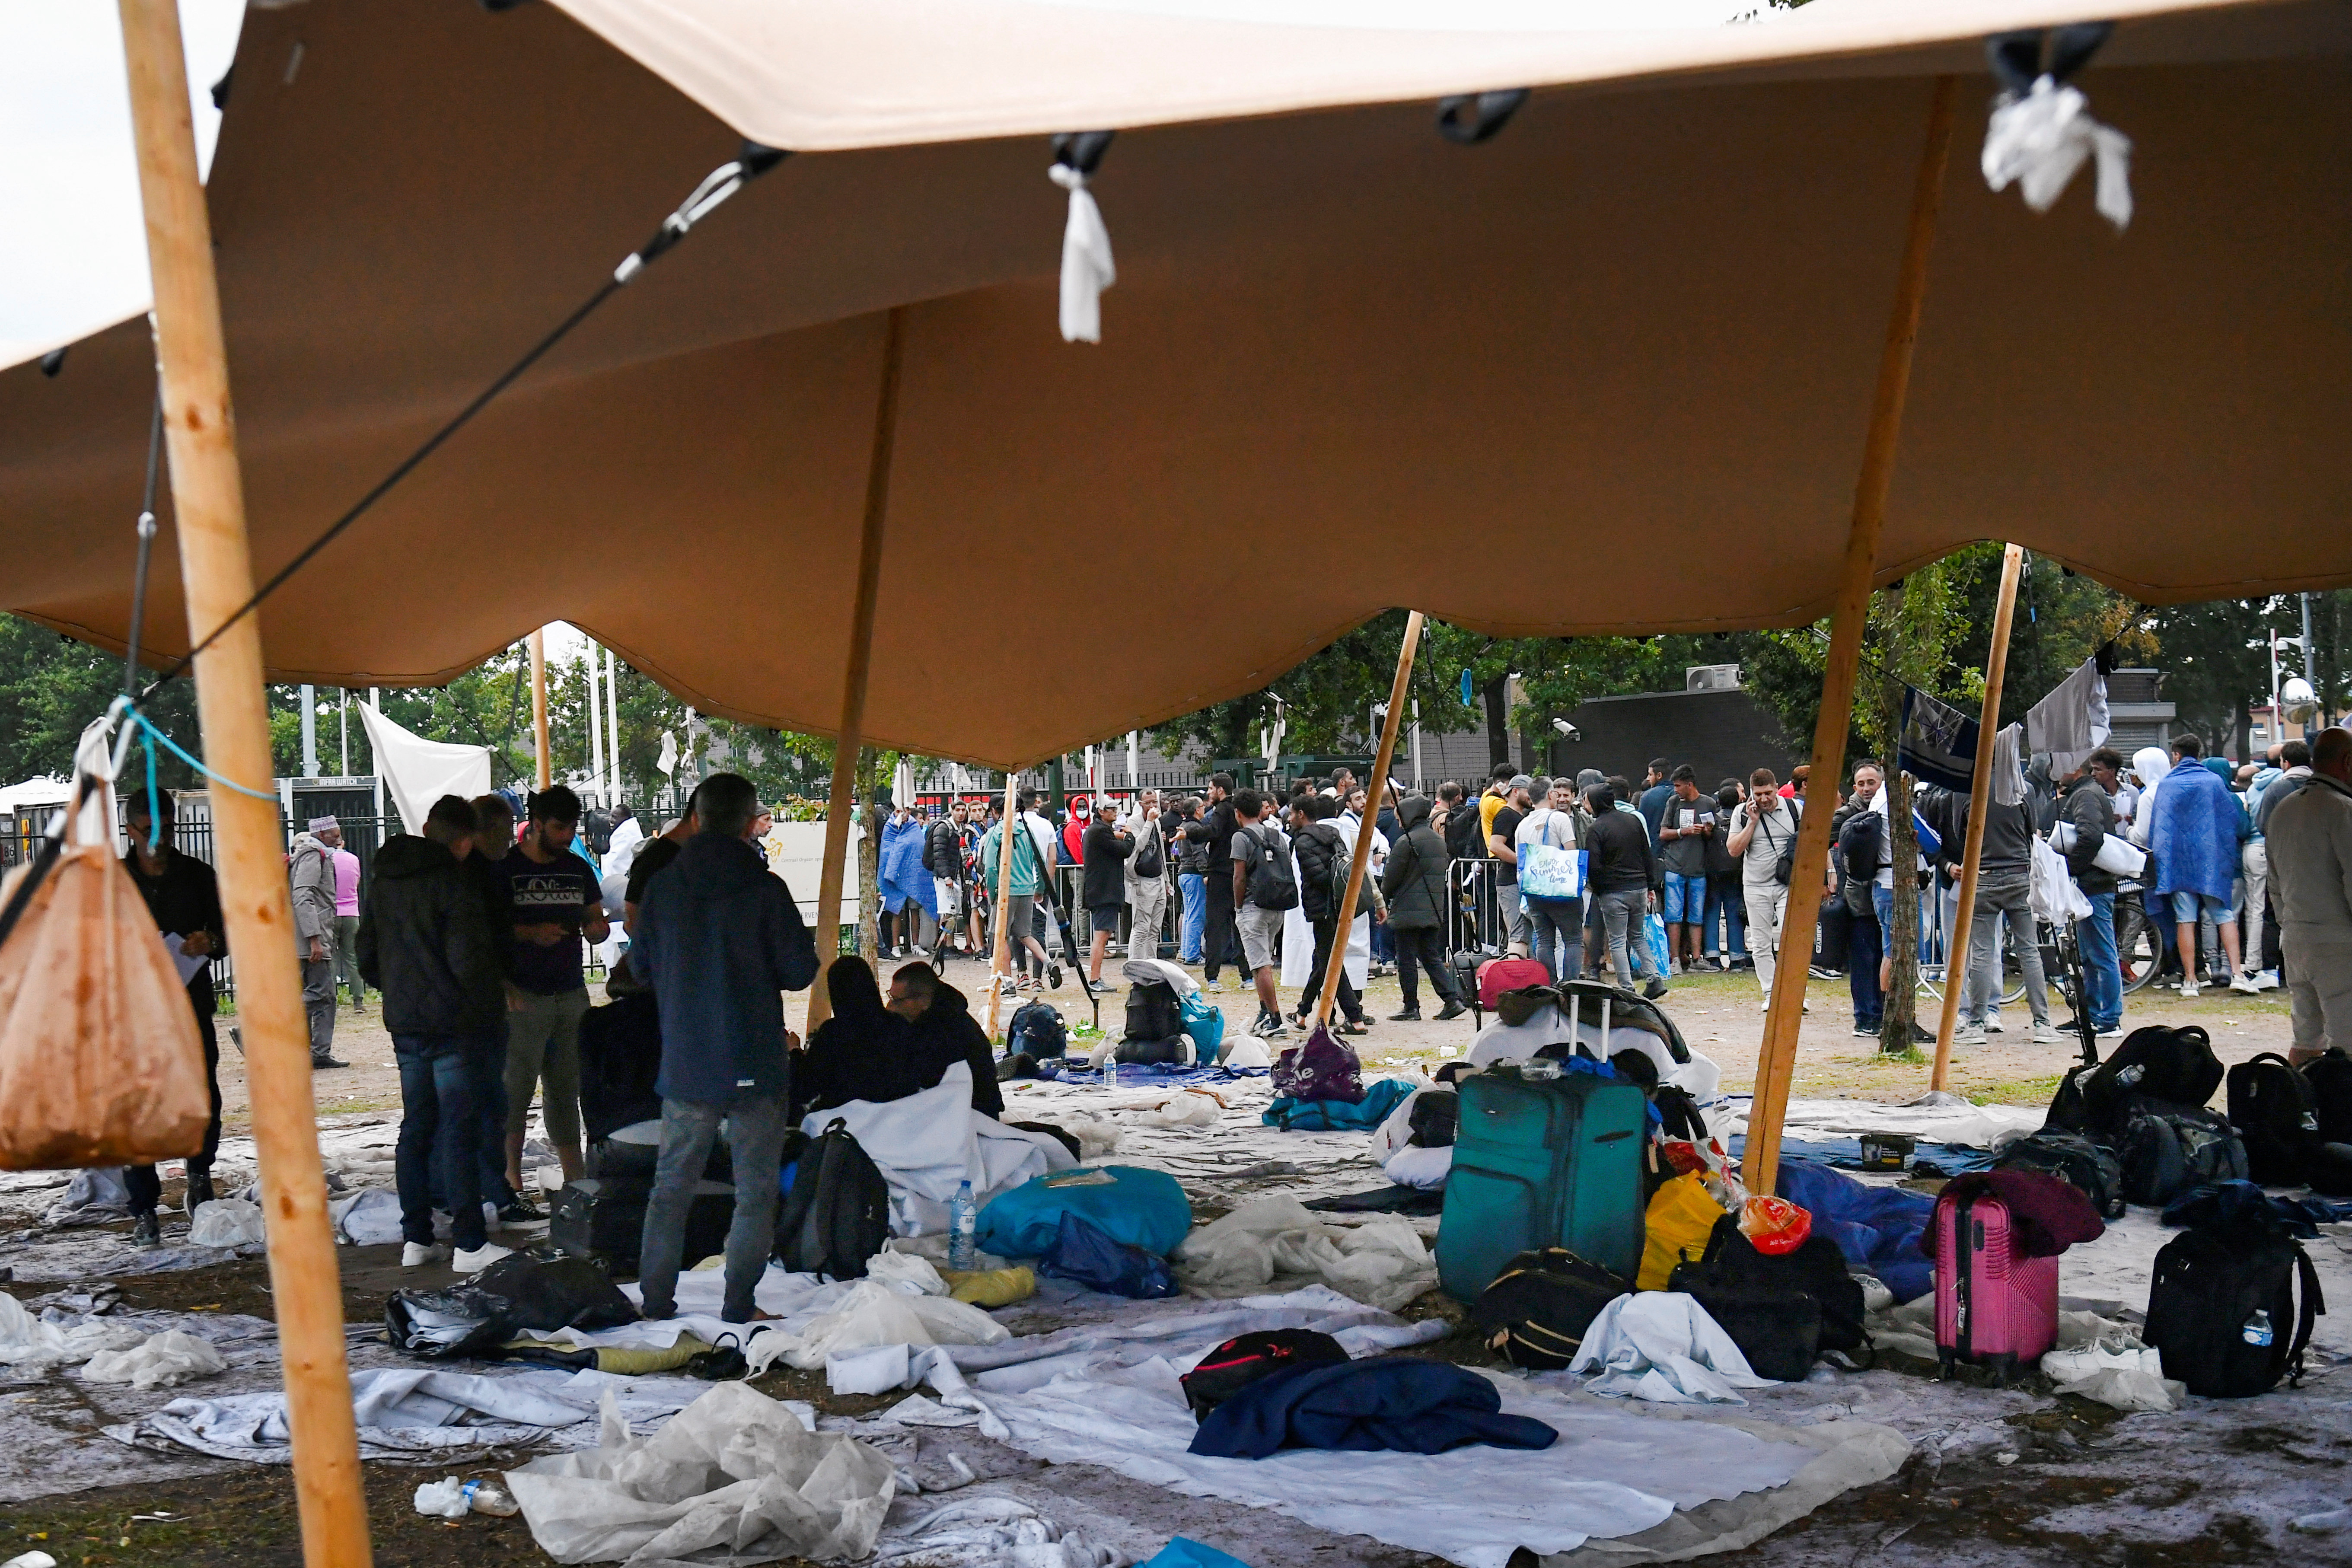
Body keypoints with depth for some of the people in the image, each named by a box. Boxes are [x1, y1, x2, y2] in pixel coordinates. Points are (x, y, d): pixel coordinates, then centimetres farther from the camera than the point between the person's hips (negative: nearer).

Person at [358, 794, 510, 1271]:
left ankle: (416, 1237, 15)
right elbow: (468, 959, -17)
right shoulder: (452, 880, -12)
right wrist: (495, 991, -1)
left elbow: (366, 952, 18)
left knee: (416, 1127, 13)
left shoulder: (383, 879, 12)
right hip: (450, 1022, -7)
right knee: (459, 1129, -6)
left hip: (403, 1021, 7)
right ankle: (469, 1243, -7)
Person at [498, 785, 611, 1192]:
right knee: (516, 1088, -5)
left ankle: (575, 1177, 14)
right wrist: (528, 933, -19)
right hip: (523, 997, -5)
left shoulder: (578, 869, 14)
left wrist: (598, 928, -3)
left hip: (572, 992, 5)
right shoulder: (504, 869, -3)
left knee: (566, 1087, 10)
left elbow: (596, 920, 21)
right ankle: (512, 1182, 0)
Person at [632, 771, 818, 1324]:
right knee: (756, 1190, 6)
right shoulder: (764, 888, -12)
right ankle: (739, 1306, 4)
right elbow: (798, 972, -9)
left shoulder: (663, 887, 0)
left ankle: (655, 1299, 16)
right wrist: (805, 941, 11)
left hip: (685, 1064, 3)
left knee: (671, 1185, 14)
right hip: (754, 1065, -3)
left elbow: (644, 967, 11)